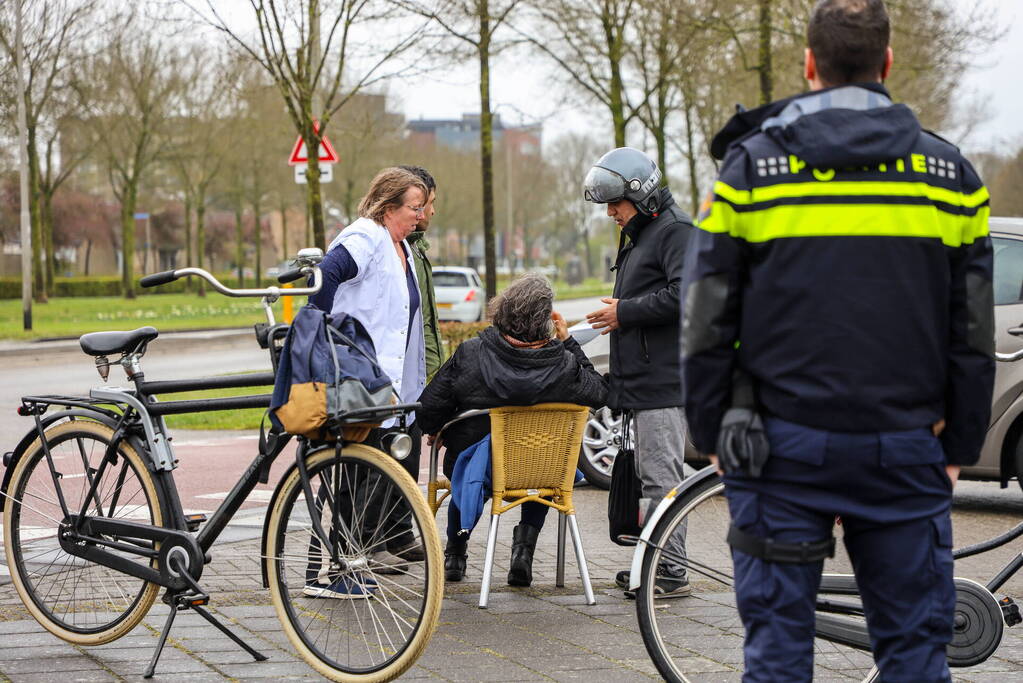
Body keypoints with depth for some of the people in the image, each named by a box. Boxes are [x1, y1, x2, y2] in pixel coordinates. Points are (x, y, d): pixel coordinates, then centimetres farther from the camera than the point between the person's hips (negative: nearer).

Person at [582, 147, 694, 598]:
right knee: (648, 474, 12)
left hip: (663, 380, -11)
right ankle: (654, 563, 18)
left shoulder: (675, 231, -10)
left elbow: (685, 294, -22)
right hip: (641, 382, 11)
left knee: (660, 476, -10)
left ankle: (671, 571, -8)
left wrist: (624, 312, -15)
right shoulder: (637, 236, 22)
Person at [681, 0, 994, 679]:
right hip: (905, 446, 1)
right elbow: (973, 333, 6)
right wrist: (960, 446, 12)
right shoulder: (949, 174, 4)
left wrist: (712, 435, 9)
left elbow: (707, 324, 0)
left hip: (783, 444, -1)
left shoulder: (751, 167, 0)